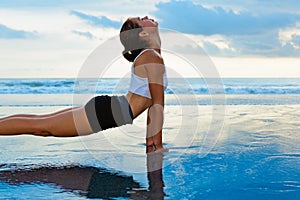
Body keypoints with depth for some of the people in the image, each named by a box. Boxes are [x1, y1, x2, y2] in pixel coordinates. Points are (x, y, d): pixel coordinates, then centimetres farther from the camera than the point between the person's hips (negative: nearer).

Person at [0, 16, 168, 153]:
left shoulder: (150, 56, 14)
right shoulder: (152, 57, -16)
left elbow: (150, 103, 16)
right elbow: (158, 105, -16)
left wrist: (150, 142, 15)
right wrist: (157, 146, -14)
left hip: (110, 108, 9)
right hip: (108, 112, -9)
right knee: (39, 126, -3)